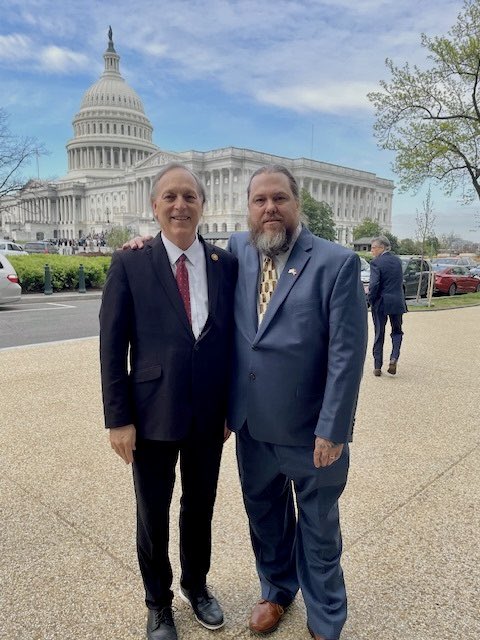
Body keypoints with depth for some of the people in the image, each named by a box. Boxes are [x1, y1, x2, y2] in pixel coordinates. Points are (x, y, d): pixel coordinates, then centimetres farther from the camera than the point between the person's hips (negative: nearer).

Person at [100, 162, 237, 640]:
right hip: (152, 416, -2)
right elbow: (111, 345, -7)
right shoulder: (130, 265, -7)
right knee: (153, 517, 17)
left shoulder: (226, 264, 0)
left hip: (209, 417, 3)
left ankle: (196, 585, 49)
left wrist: (231, 405, 5)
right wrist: (118, 418, -8)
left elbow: (232, 338, 4)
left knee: (200, 509, 21)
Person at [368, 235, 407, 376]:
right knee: (397, 331, 19)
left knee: (379, 335, 7)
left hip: (381, 303, -4)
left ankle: (377, 367, 12)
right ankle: (394, 358, 0)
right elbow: (400, 281, 12)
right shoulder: (397, 260, 7)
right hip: (397, 302, 4)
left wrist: (370, 300, -8)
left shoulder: (376, 262, -13)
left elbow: (374, 284, -20)